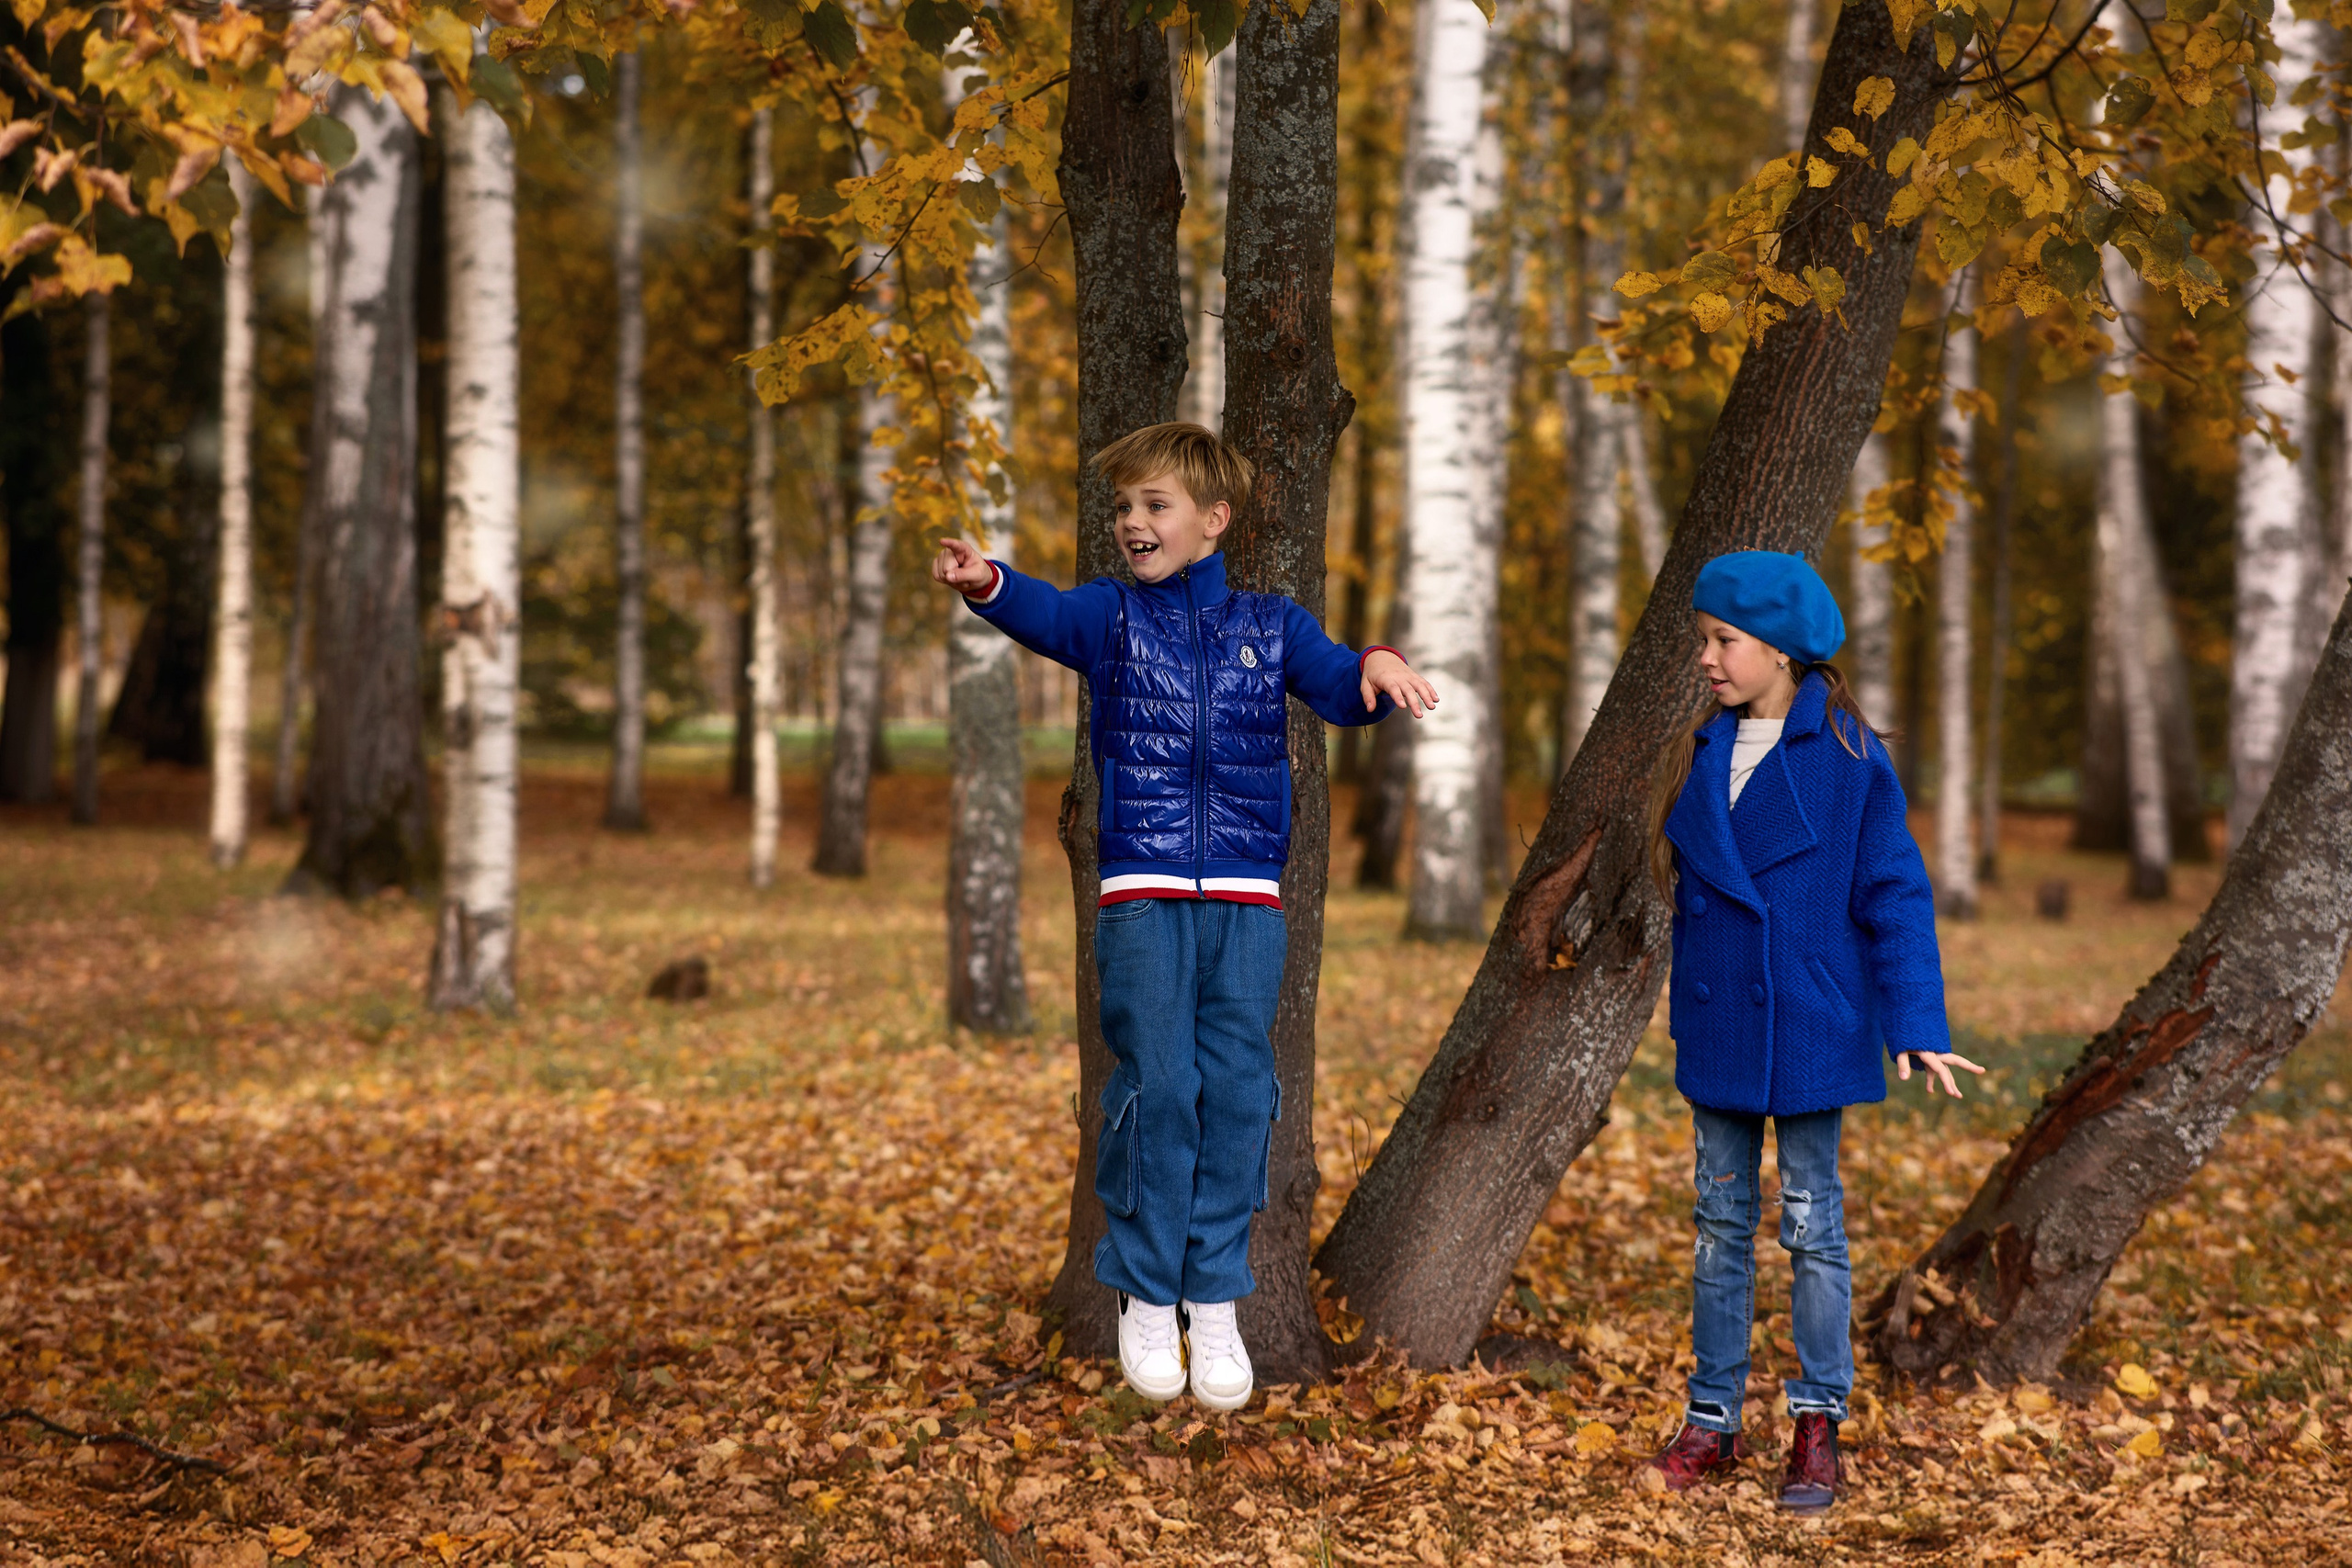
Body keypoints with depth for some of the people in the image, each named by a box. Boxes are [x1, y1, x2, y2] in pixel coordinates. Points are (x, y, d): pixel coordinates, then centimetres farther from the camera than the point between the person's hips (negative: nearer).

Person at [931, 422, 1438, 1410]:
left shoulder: (1270, 624, 12)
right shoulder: (1112, 614, 6)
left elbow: (1340, 691, 2)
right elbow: (1048, 616, -14)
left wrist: (1375, 668, -23)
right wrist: (987, 585, -37)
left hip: (1247, 896, 2)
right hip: (1143, 892, -2)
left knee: (1238, 1089, 0)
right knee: (1157, 1085, -5)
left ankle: (1214, 1300, 10)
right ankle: (1144, 1295, 9)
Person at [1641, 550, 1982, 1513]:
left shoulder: (1847, 759, -10)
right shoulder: (1703, 755, 6)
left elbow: (1894, 894, -9)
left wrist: (1916, 1026, -14)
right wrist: (1688, 1013, 13)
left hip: (1806, 1030, -5)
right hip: (1717, 1030, 5)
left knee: (1810, 1225, 3)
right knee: (1722, 1224, 10)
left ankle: (1818, 1426, 13)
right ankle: (1712, 1420, 18)